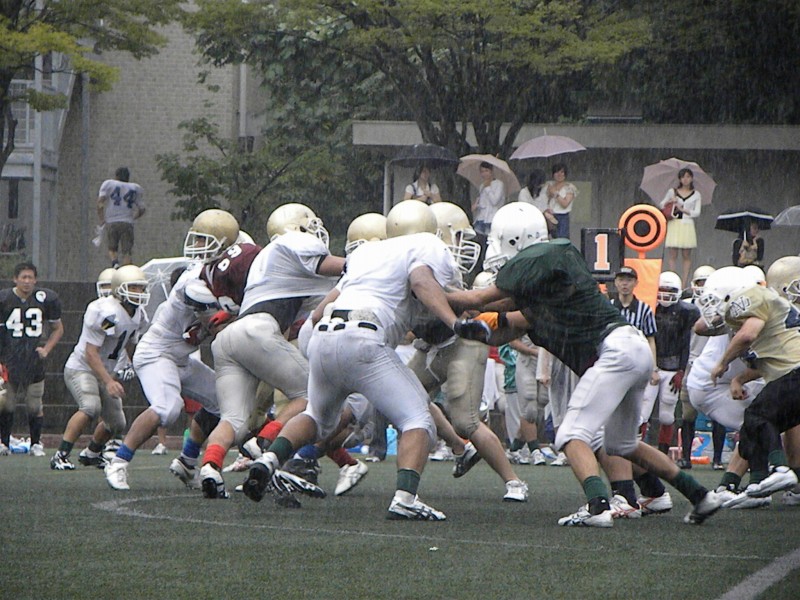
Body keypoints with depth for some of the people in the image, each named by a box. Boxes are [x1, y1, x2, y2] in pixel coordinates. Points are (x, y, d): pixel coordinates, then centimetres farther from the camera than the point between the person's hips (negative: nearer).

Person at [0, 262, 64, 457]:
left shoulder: (46, 299, 0)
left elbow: (58, 329, 13)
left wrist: (46, 349, 0)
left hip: (34, 359, 0)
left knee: (34, 405, 1)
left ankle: (36, 443, 16)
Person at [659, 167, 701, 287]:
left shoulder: (696, 195, 8)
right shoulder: (672, 192, 9)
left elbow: (697, 213, 2)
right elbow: (661, 205, 18)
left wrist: (683, 209, -10)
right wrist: (669, 202, -2)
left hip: (687, 226, 0)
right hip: (674, 225, 0)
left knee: (686, 255, -1)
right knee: (672, 254, -6)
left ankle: (684, 284, -1)